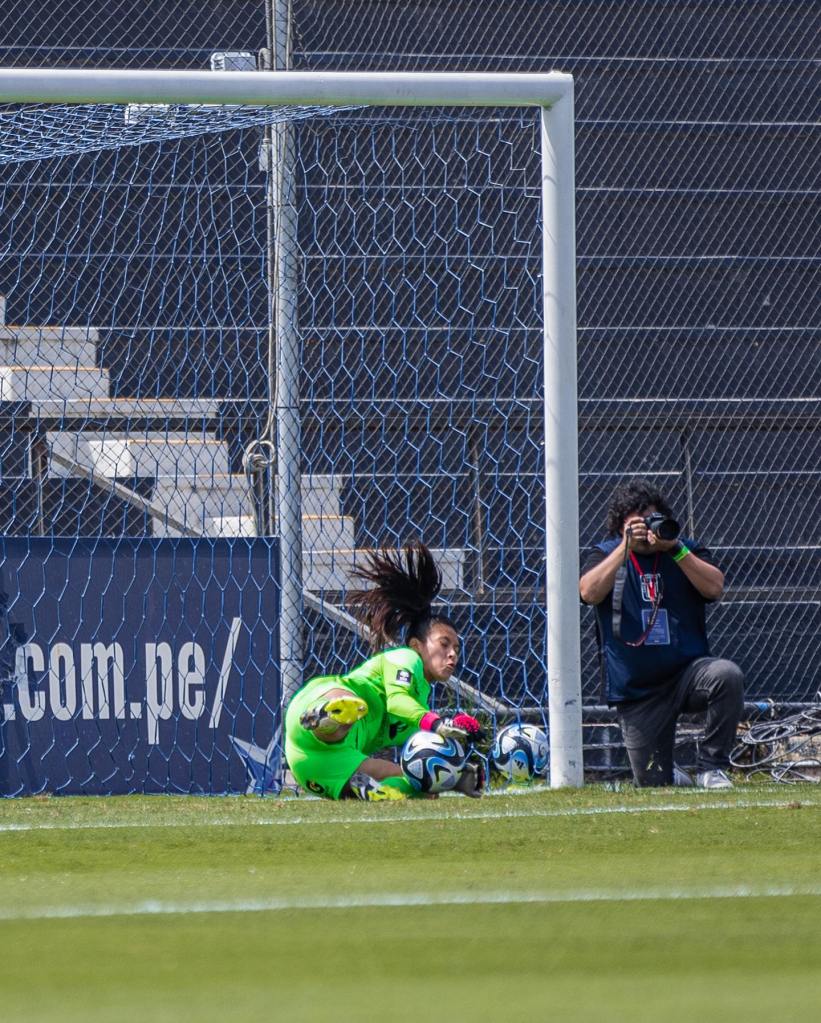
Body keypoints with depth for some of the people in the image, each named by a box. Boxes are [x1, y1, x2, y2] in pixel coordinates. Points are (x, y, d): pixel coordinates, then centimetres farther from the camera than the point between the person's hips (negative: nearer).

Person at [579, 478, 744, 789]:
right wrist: (626, 547, -18)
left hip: (687, 670, 0)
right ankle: (676, 778, 38)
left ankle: (710, 768, -19)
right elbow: (589, 592, -15)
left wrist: (674, 549, -17)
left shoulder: (687, 552, 6)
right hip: (637, 691, 0)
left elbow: (714, 588, -11)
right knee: (653, 784, -3)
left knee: (728, 676, -34)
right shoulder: (607, 554, 5)